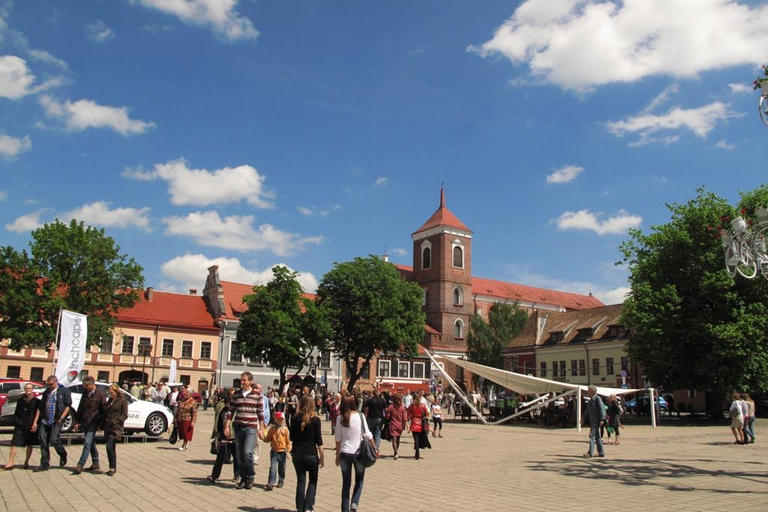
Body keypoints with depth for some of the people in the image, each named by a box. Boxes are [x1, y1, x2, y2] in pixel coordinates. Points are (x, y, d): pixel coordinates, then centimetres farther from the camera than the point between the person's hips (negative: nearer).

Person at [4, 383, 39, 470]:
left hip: (31, 427, -2)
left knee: (30, 445, 8)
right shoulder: (21, 400, 8)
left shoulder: (36, 401, -1)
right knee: (14, 444, -5)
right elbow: (16, 413, 13)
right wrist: (16, 421, -2)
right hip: (20, 427, 2)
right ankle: (10, 463, -1)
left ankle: (26, 462, 22)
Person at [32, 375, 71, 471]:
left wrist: (61, 418, -13)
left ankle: (63, 455, 14)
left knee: (54, 440, -13)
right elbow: (40, 407, 16)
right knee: (43, 442, 3)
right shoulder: (46, 392, 17)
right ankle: (44, 464, 12)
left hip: (56, 420, -5)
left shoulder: (64, 391, 1)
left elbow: (68, 405, -4)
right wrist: (35, 422, 11)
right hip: (44, 420, 5)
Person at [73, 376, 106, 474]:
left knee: (87, 443, -13)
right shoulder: (85, 393, 8)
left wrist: (101, 424, -9)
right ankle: (95, 464, 22)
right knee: (91, 444, 13)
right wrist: (77, 422, 11)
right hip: (84, 423, 7)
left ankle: (80, 465, -15)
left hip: (93, 423, -7)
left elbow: (103, 410, -7)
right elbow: (80, 408, 15)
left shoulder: (100, 394, -9)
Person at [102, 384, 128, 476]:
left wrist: (116, 421, -19)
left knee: (110, 446, -15)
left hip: (116, 427, -6)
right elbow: (105, 413, 20)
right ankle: (113, 468, 16)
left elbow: (125, 415, -6)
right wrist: (103, 425, 13)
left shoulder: (123, 400, -3)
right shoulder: (110, 400, 16)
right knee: (111, 447, 9)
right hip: (108, 427, 6)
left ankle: (112, 468, -8)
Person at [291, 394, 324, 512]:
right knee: (312, 481, 13)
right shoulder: (315, 419, -9)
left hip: (297, 454, 2)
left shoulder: (295, 418, -2)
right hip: (311, 454, -2)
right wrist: (322, 456, 0)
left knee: (300, 480, 12)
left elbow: (292, 438, 4)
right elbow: (319, 440, -7)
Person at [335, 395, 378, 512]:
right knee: (359, 480, 17)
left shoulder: (340, 418, -2)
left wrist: (337, 455, 9)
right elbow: (367, 434, -6)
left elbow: (338, 438, 1)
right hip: (359, 453, -1)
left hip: (344, 454, 2)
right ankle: (354, 503, -1)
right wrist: (375, 448, 3)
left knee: (346, 483, 13)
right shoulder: (360, 416, -7)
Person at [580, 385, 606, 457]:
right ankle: (601, 452, 19)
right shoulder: (590, 400, 16)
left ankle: (590, 452, -11)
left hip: (596, 421, -9)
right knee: (597, 437, 12)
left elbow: (602, 409, -15)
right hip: (592, 421, 9)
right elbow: (587, 411, 21)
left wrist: (602, 420, -21)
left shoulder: (597, 399, -10)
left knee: (592, 435, -11)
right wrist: (583, 419, 17)